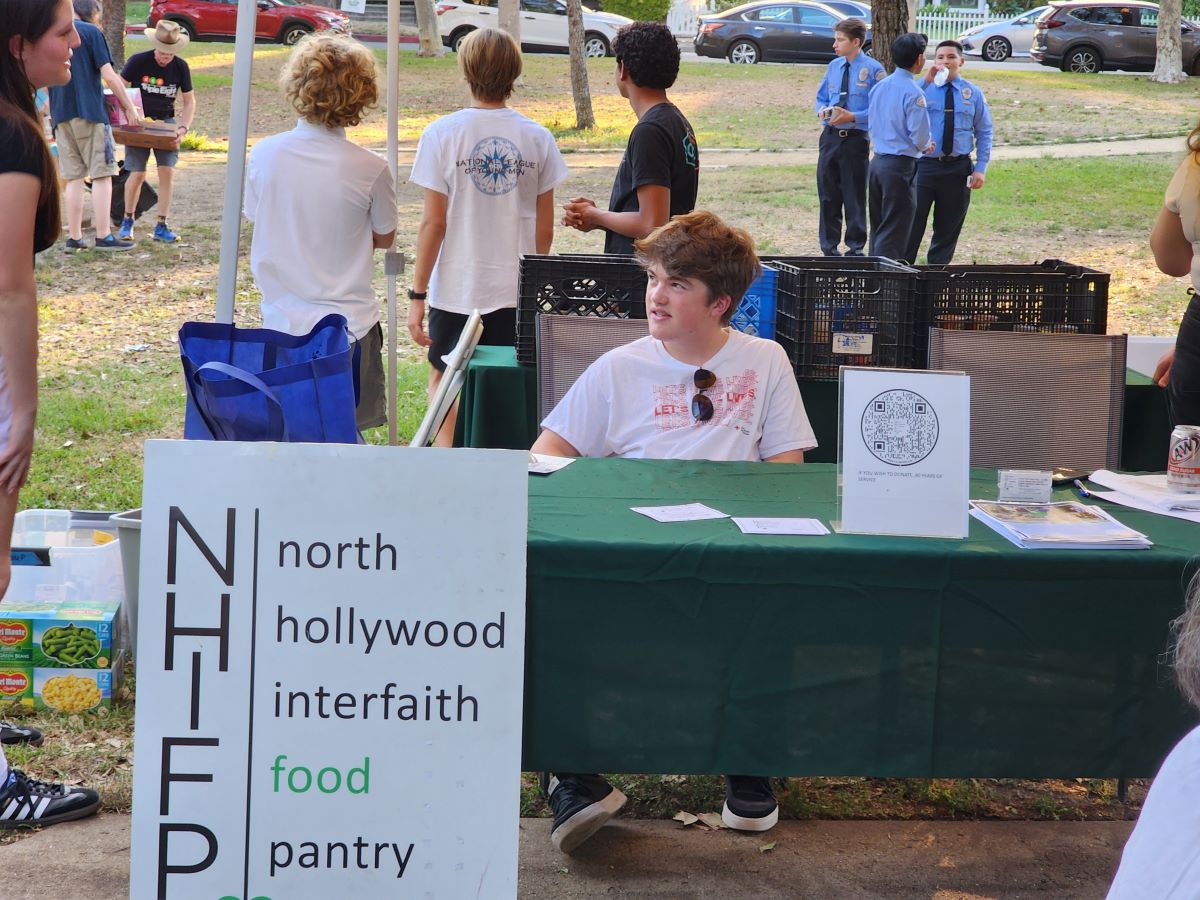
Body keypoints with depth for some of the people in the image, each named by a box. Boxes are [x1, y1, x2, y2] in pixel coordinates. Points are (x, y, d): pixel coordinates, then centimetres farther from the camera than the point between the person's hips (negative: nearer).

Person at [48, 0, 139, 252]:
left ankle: (74, 238, 6)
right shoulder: (91, 33, -4)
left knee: (73, 178, 8)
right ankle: (104, 237, -6)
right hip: (90, 113, -6)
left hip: (61, 116, 6)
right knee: (102, 175, -2)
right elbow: (109, 76, -11)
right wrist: (130, 108, -4)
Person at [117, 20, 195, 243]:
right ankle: (127, 221, 15)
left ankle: (161, 227, 0)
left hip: (165, 122, 2)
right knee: (137, 174, -7)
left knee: (167, 171, -9)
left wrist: (184, 127, -11)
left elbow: (189, 101, 4)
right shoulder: (138, 61, -11)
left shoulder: (180, 67, -3)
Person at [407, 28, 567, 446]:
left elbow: (433, 223, -8)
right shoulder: (537, 138, 0)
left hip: (456, 288, -2)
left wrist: (418, 294, -2)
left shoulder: (442, 134, -7)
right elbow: (544, 228, 5)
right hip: (517, 292, 2)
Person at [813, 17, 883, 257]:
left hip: (856, 140, -5)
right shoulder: (834, 66, 8)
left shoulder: (873, 70, -9)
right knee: (827, 195, 9)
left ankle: (855, 248, 14)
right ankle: (829, 248, 19)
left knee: (855, 197, 3)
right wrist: (822, 110, -4)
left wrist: (853, 117, -19)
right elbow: (821, 98, 18)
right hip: (830, 136, 5)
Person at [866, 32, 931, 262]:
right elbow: (920, 137, -17)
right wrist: (925, 146, 6)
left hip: (877, 161, 8)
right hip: (900, 166, -8)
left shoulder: (880, 87, 8)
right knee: (893, 233, -3)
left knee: (878, 227, 16)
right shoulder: (913, 93, -15)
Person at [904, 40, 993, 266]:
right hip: (924, 165, -2)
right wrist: (926, 81, -27)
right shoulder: (923, 88, -1)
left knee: (948, 228, 10)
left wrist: (981, 168, -2)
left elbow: (984, 133, 7)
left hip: (958, 168, 2)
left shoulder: (973, 93, 5)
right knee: (913, 222, 0)